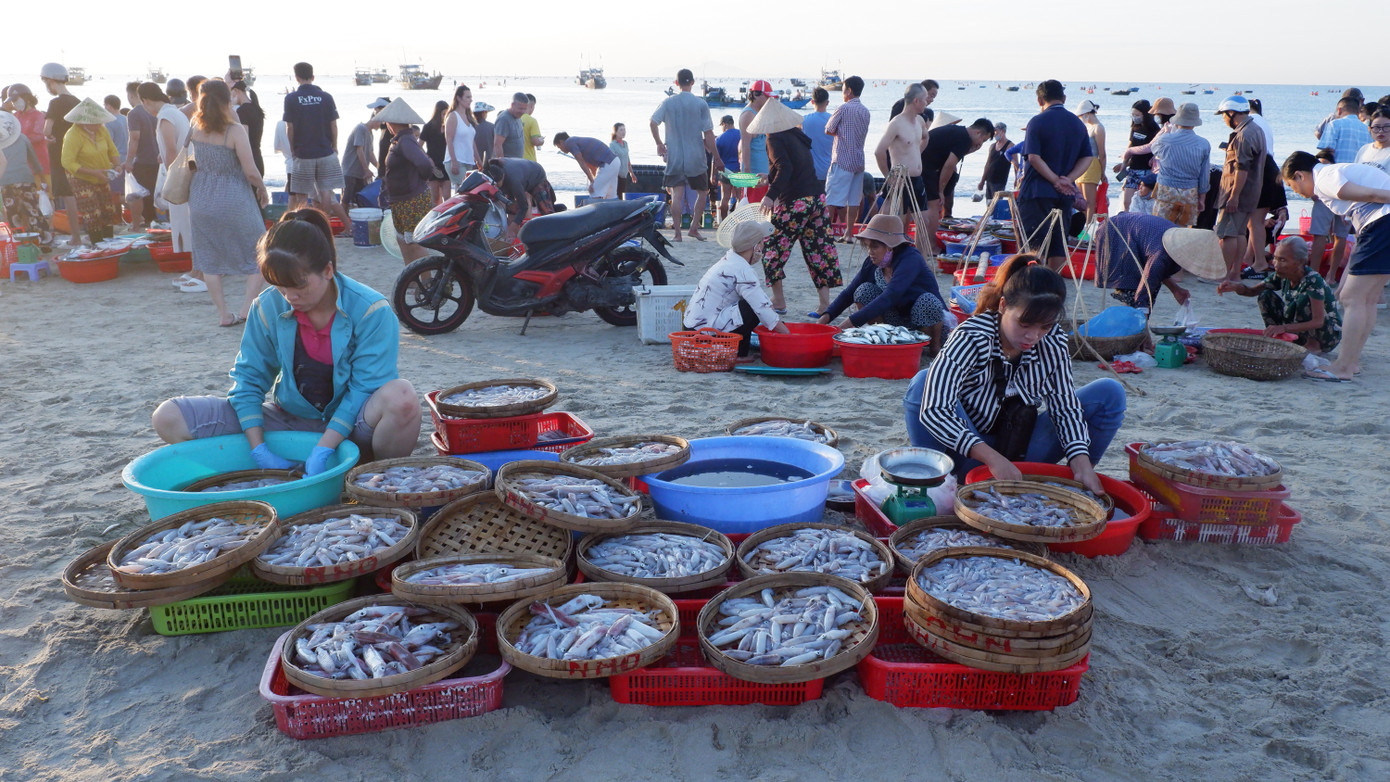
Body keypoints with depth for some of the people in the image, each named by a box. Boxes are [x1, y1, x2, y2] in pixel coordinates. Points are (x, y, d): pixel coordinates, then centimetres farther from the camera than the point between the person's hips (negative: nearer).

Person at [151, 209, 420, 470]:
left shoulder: (371, 311, -17)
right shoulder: (268, 307, -6)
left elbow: (365, 387, -19)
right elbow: (248, 378, -1)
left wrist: (323, 450, -27)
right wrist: (259, 449, -14)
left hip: (350, 423, -3)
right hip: (292, 419, 4)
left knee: (401, 397, -40)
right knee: (168, 417, -9)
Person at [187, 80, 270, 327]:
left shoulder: (195, 128, 2)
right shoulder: (235, 131, -15)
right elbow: (250, 171, -16)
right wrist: (262, 189, 1)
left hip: (201, 199, 5)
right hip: (234, 201, -5)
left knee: (209, 260, 13)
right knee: (259, 255, 9)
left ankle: (224, 314, 14)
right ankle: (247, 310, 0)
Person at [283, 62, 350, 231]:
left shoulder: (291, 99, -4)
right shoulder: (326, 97, 0)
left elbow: (289, 127, -3)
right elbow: (333, 125, 1)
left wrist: (292, 149, 9)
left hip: (303, 154, -1)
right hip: (326, 152, 1)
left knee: (301, 195, 6)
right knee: (325, 193, 3)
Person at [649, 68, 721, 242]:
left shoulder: (668, 102, 1)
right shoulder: (701, 104, -4)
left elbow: (653, 123, -6)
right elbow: (708, 134, -6)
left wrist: (659, 143, 10)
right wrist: (717, 158, 1)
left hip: (674, 157, 1)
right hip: (696, 158, -1)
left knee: (677, 194, 2)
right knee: (702, 192, 15)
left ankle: (677, 233, -3)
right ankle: (694, 228, 9)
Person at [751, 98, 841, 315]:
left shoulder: (775, 139, -8)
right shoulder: (797, 135, 15)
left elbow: (785, 168, -23)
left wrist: (771, 195, -31)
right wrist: (771, 178, 37)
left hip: (793, 203, -8)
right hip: (816, 199, 8)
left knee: (771, 247, 5)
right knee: (818, 249, 8)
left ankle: (778, 301, 8)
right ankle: (825, 303, 8)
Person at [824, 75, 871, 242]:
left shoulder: (843, 108, -10)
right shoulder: (865, 111, 11)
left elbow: (828, 130, -6)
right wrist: (842, 133, 9)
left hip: (842, 160, -7)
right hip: (859, 161, 7)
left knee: (832, 199, -4)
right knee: (853, 200, 7)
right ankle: (849, 233, 8)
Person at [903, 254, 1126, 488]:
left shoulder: (1053, 341, -9)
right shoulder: (971, 338, -24)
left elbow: (1065, 405, -8)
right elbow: (933, 409, -35)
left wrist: (1081, 463, -27)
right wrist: (993, 459, -43)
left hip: (1021, 452, 4)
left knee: (1111, 393, -8)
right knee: (922, 384, -30)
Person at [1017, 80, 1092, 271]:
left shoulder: (1038, 122, -8)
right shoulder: (1078, 124, 10)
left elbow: (1034, 157, -16)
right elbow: (1086, 159, 5)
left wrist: (1056, 181, -12)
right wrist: (1068, 179, -6)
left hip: (1037, 191, -5)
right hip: (1065, 196, 5)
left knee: (1035, 241, -3)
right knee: (1058, 241, 10)